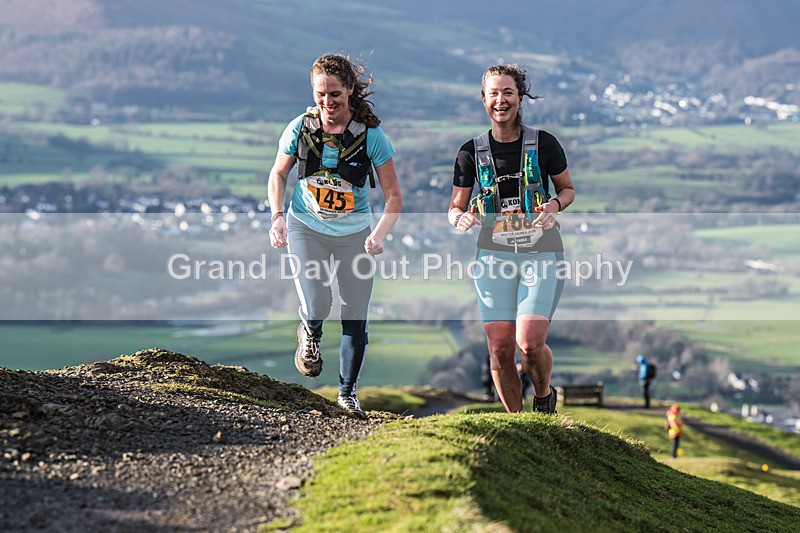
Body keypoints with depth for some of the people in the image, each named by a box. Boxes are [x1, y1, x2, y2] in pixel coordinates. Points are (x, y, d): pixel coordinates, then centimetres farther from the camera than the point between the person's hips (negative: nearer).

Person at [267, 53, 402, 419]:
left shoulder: (371, 135, -16)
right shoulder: (301, 128, -11)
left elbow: (393, 196, -12)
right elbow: (278, 174, 6)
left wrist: (379, 234, -28)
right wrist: (277, 217, -9)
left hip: (354, 233, 0)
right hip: (306, 228, 0)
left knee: (355, 318, 3)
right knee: (316, 307, -18)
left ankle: (347, 392, 24)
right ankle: (310, 333, 20)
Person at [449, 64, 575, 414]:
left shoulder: (543, 144, -1)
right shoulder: (472, 152, 4)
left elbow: (568, 189, 12)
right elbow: (455, 208, 9)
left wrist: (555, 205, -10)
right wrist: (461, 218, -14)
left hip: (541, 252, -2)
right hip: (494, 254, 2)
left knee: (529, 344, -16)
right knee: (500, 351, -3)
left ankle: (544, 394, 16)